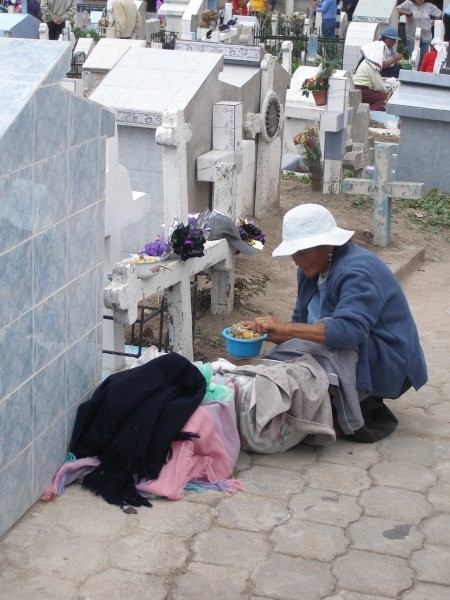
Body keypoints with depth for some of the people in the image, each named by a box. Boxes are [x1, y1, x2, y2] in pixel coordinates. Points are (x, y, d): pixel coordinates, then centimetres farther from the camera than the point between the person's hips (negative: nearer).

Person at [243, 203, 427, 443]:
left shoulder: (357, 272, -23)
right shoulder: (312, 269, 6)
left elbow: (350, 330, -38)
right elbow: (302, 324, 8)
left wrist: (285, 328, -40)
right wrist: (264, 332, -13)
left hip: (388, 365, -9)